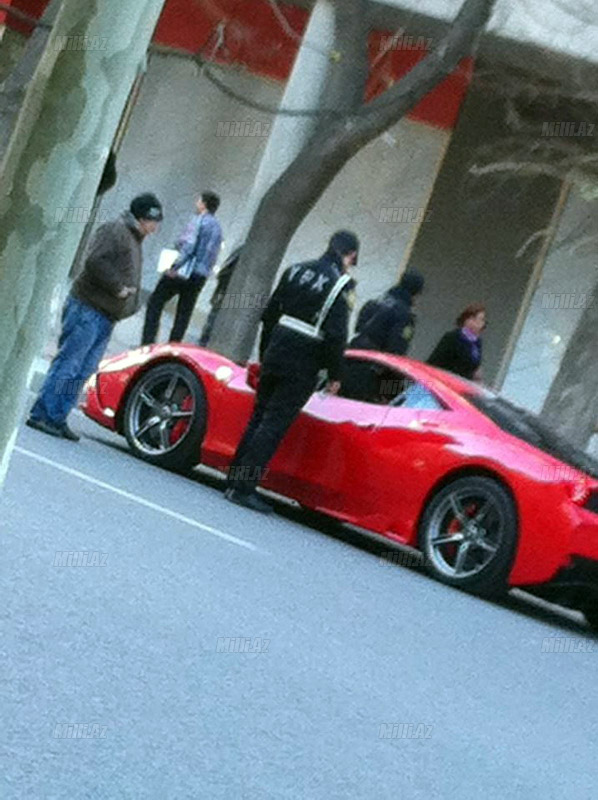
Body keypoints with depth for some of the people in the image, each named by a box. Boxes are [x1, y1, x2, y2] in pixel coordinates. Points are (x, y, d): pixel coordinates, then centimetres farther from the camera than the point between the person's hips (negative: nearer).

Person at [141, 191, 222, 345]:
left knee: (155, 302, 1)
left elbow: (188, 246, -18)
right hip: (201, 276, 7)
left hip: (184, 270, -7)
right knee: (184, 312, 10)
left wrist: (175, 266, -19)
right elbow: (214, 254, 15)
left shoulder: (199, 220, -8)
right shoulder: (217, 227, 16)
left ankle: (148, 342, -5)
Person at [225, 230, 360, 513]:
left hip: (275, 357, 6)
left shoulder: (296, 271, 10)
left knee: (257, 420, 14)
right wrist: (335, 376, -7)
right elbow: (336, 336, -16)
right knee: (273, 426, -5)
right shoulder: (340, 284, -11)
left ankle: (235, 482, 16)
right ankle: (243, 488, -7)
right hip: (301, 370, -6)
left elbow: (269, 316, 15)